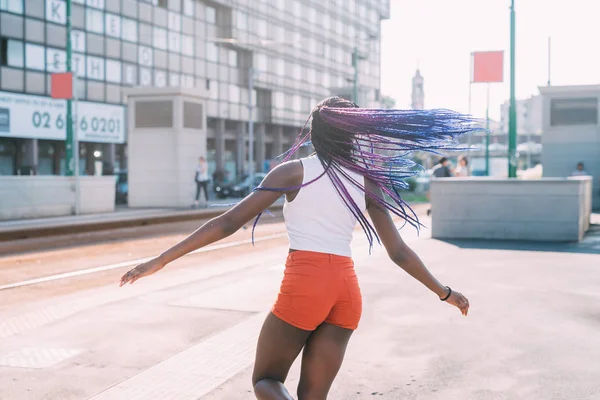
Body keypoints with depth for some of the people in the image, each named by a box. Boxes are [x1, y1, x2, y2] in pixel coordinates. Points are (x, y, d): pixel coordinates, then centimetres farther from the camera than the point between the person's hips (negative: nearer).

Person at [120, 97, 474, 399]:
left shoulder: (294, 171, 0)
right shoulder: (366, 182, 10)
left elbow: (229, 223, -5)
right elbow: (399, 252, 11)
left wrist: (160, 261, -1)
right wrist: (444, 292, 25)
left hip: (304, 283, -4)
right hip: (347, 289, 4)